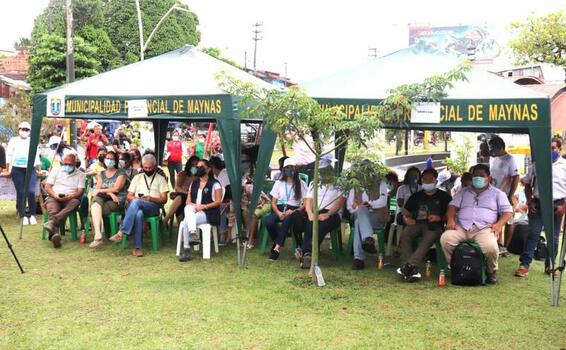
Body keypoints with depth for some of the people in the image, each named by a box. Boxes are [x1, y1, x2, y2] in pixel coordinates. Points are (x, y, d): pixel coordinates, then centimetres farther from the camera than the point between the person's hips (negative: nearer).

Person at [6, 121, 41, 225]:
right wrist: (8, 169, -1)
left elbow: (37, 156, 20)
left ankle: (32, 215, -4)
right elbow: (9, 155, 7)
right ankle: (23, 216, 0)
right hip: (17, 170, -1)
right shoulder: (13, 140, 10)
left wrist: (39, 169, 18)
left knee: (31, 192, -11)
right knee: (21, 192, -4)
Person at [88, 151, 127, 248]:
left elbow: (116, 189, -4)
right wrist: (110, 193, -10)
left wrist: (100, 191, -4)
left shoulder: (121, 173, 9)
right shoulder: (101, 174, 23)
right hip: (104, 200, 4)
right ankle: (98, 235, -47)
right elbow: (97, 189, 8)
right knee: (96, 199, -35)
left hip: (117, 201, -3)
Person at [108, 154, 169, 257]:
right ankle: (137, 247, -43)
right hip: (137, 206, 2)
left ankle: (121, 232, -42)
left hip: (153, 207, -2)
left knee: (136, 203, -37)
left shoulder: (160, 179, 16)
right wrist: (136, 199, -7)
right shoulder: (137, 177, 24)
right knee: (138, 214, -39)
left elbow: (164, 199, 6)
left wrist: (151, 198, -12)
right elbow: (129, 196, 17)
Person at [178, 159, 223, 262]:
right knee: (188, 208, -31)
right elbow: (188, 201, 15)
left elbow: (218, 201, -7)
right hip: (194, 211, 5)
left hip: (209, 214, -5)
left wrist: (204, 206, -16)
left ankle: (186, 250, -26)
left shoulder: (214, 184, 2)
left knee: (186, 222, -28)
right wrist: (193, 206, -8)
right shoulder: (193, 184, 20)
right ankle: (193, 234, -40)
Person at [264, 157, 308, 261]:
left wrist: (293, 211, -14)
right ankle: (276, 242, -4)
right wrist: (278, 212, -11)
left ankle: (277, 248, -35)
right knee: (268, 221, -30)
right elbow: (273, 202, 10)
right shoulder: (279, 183, 15)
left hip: (294, 210, -2)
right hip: (280, 209, 3)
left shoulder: (301, 184, 9)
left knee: (287, 220, -39)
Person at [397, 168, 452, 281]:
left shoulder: (444, 196, 13)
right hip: (417, 223, 3)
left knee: (428, 239, -37)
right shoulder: (416, 196, 23)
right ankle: (413, 270, -38)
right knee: (404, 235, -30)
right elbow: (406, 213, 23)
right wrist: (406, 218, 0)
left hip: (435, 225, -3)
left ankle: (409, 265, -48)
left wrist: (440, 218, -9)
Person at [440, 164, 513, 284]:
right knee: (445, 239, -29)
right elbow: (453, 206, 16)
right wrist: (450, 219, -6)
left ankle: (491, 271, -2)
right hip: (462, 227, 2)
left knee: (490, 247, -35)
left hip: (484, 228, -2)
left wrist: (499, 224, -10)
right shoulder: (463, 192, 26)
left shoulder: (497, 194, 19)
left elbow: (508, 211, 10)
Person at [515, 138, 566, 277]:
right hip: (538, 203, 1)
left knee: (553, 237, 8)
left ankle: (550, 265, 18)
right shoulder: (537, 164, 7)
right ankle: (524, 264, -4)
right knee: (533, 234, -4)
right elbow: (527, 184, 11)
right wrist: (529, 201, -1)